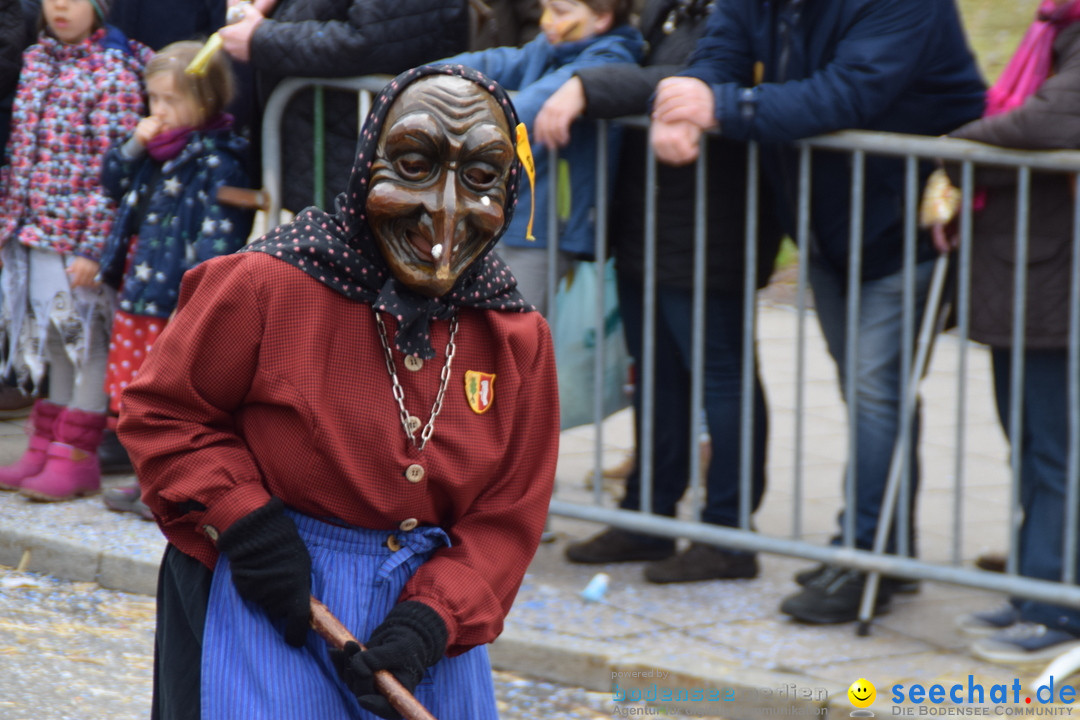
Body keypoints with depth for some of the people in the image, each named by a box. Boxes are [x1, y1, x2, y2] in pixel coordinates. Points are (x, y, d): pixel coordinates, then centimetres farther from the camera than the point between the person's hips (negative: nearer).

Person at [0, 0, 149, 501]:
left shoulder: (114, 72, -11)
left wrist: (93, 247, -18)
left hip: (80, 234, -7)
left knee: (83, 339, 1)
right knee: (54, 342, 15)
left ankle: (75, 456, 8)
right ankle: (46, 447, 22)